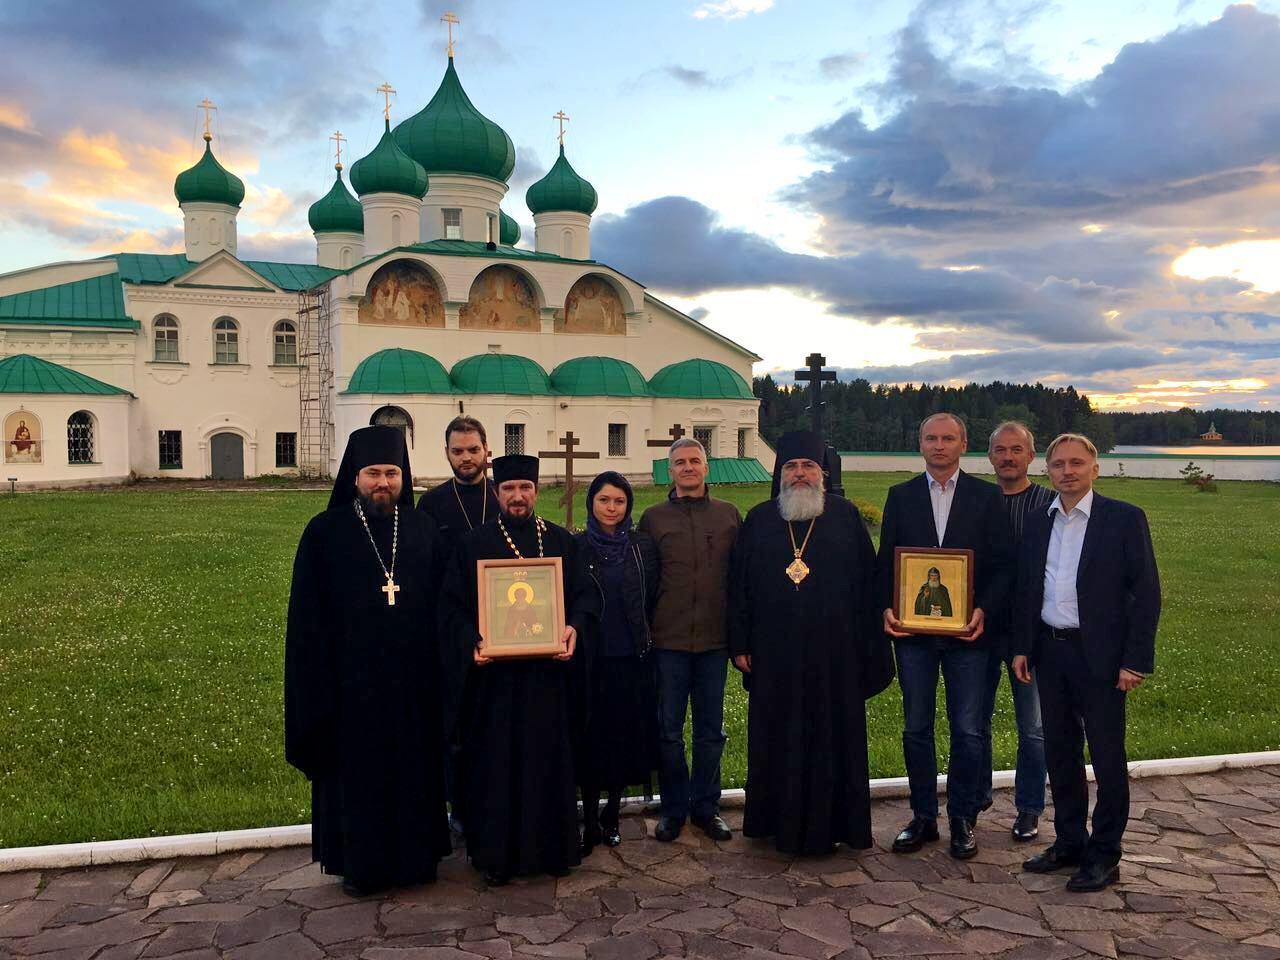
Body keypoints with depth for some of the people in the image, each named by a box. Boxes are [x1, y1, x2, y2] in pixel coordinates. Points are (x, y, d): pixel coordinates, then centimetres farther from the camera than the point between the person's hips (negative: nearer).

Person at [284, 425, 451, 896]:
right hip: (351, 676, -2)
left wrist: (439, 663, -2)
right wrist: (318, 678, -8)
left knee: (414, 766, 10)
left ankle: (416, 855, 26)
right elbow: (307, 614, -3)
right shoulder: (326, 532, -3)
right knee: (357, 770, 7)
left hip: (412, 677, 2)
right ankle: (360, 864, 23)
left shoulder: (423, 529, 4)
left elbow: (442, 604, 5)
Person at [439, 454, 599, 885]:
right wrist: (471, 643, -17)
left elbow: (585, 592, 6)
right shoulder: (473, 544, 4)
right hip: (494, 674, -1)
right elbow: (452, 606, 1)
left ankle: (553, 847, 22)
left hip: (549, 671, 2)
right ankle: (496, 855, 16)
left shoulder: (561, 541, 9)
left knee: (550, 760, 8)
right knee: (495, 764, 4)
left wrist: (574, 625, -15)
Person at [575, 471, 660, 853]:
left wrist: (648, 642, 4)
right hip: (591, 660, -1)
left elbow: (653, 600, 6)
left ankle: (611, 814, 24)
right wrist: (571, 640, -1)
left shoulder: (643, 546, 2)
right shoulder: (575, 547, -1)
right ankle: (590, 819, 16)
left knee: (627, 736, 7)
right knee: (592, 738, 4)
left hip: (633, 658, 1)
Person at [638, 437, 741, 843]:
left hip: (715, 638, 1)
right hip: (669, 639, -1)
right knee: (669, 729, 6)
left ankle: (706, 806, 25)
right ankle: (673, 808, 21)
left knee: (711, 729, 10)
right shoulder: (654, 517, 4)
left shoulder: (729, 515, 6)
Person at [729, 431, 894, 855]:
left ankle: (829, 823, 20)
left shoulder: (845, 516, 3)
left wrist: (869, 644, -3)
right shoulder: (759, 521, 6)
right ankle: (779, 821, 23)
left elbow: (868, 582, 2)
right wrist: (740, 644, 3)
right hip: (774, 654, 1)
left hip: (835, 653, -1)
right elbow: (738, 586, 7)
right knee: (777, 740, 8)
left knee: (833, 737, 6)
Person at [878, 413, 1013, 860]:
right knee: (916, 727, 10)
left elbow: (1002, 563, 0)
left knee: (967, 731, 5)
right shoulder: (901, 496, 7)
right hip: (913, 629, 2)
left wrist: (983, 610, -15)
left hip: (966, 631, -1)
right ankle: (923, 817, 23)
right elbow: (886, 562, 7)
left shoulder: (987, 496, 2)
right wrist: (887, 608, -8)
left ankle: (963, 819, 20)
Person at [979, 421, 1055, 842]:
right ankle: (976, 796, 29)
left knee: (1032, 727, 8)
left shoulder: (1049, 503, -3)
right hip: (982, 625, 2)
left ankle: (1029, 809, 23)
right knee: (976, 719, 12)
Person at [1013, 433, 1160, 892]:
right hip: (1050, 650, 5)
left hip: (1101, 655, -5)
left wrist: (1135, 660, -13)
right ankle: (1069, 841, 28)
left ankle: (1104, 855, 18)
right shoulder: (1037, 522, 8)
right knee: (1060, 752, 14)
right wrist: (1022, 647, 7)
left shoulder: (1124, 518, -7)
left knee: (1107, 757, 5)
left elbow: (1146, 592, -8)